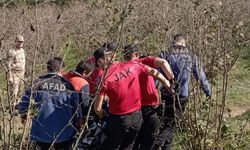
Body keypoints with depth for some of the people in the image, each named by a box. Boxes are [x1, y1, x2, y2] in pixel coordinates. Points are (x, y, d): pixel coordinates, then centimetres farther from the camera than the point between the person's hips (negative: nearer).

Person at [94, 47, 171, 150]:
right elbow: (153, 72, 8)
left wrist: (102, 115, 6)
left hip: (119, 118, -5)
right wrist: (165, 81, 26)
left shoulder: (105, 78, -17)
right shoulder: (131, 65, -6)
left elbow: (97, 108, -16)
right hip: (137, 116, 5)